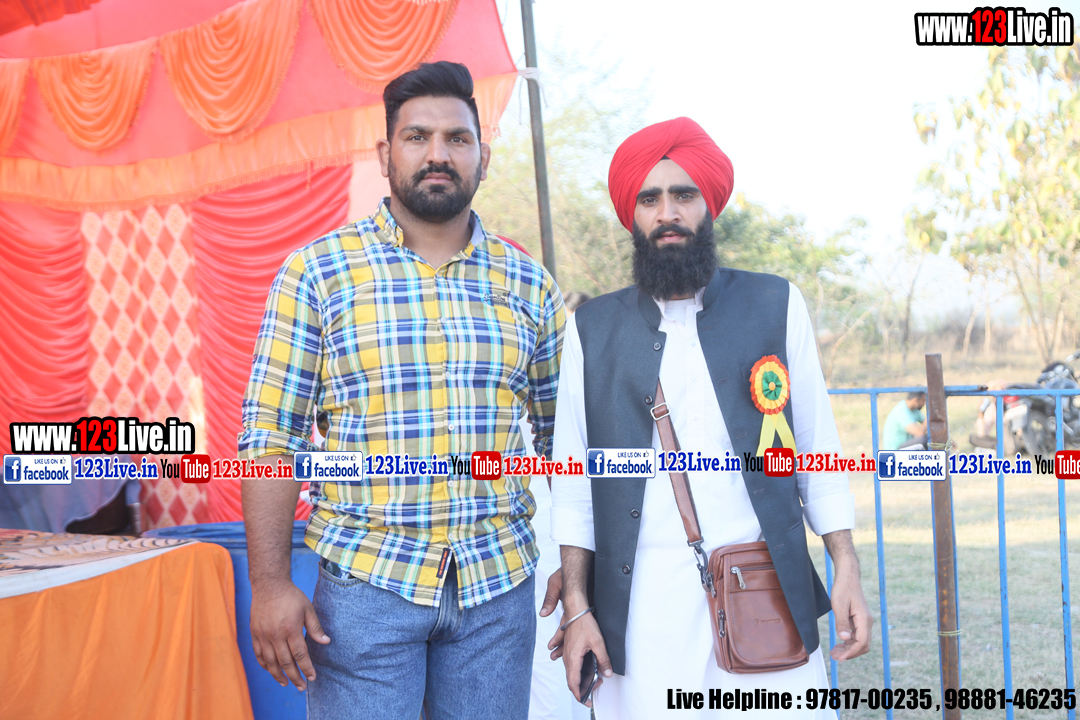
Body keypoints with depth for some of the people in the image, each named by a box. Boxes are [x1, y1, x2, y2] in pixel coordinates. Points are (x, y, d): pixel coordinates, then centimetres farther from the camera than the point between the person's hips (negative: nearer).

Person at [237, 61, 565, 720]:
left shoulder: (530, 286, 6)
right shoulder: (317, 271, -2)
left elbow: (564, 436, 12)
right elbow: (271, 435, -4)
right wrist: (270, 585, -10)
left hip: (500, 588, 3)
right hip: (366, 584, -2)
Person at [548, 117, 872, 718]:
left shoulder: (776, 306, 7)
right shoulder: (592, 329, 7)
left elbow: (818, 448, 9)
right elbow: (574, 482, 7)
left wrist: (847, 570, 2)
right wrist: (577, 608, 1)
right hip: (645, 606, 0)